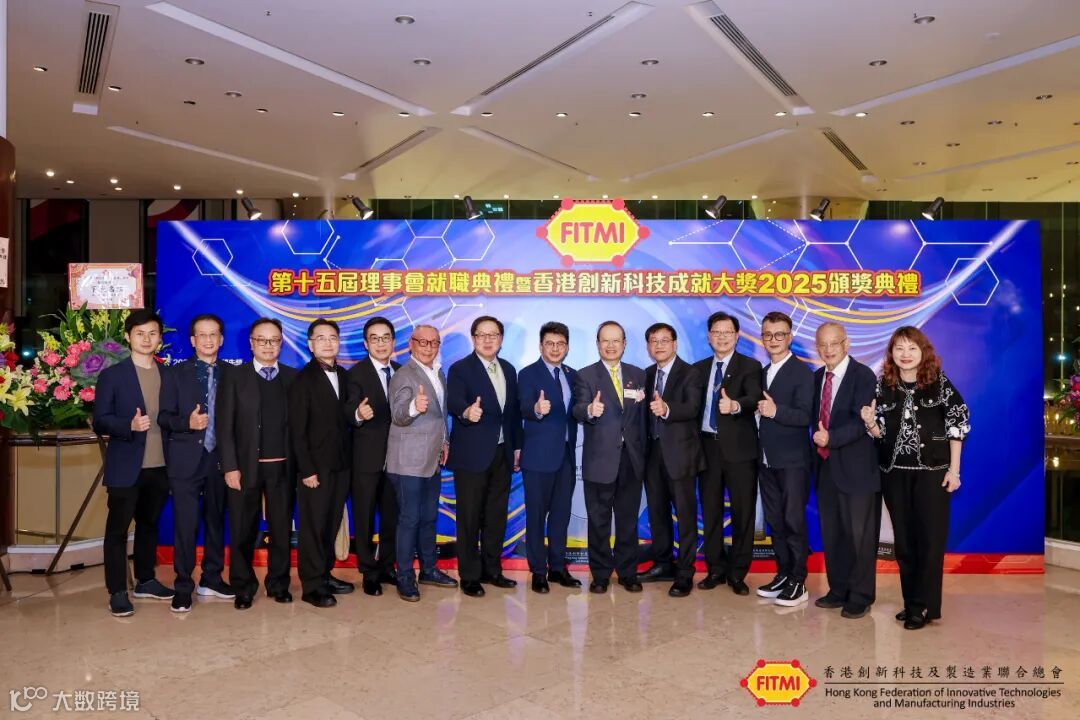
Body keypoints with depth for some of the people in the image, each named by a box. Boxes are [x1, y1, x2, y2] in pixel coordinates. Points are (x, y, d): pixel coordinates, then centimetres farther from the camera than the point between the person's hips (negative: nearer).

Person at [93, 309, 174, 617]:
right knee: (117, 529, 2)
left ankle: (145, 581, 29)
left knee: (149, 525, 16)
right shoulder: (111, 375, -3)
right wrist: (130, 425, -23)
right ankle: (117, 592, 11)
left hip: (159, 467, 4)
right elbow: (100, 421, -7)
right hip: (125, 468, -4)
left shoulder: (168, 375, 9)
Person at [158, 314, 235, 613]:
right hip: (186, 459, -2)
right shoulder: (177, 373, 3)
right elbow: (164, 417, 0)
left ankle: (211, 579, 26)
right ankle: (183, 587, 10)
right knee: (185, 524, -2)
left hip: (219, 459, 2)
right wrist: (187, 423, -19)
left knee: (216, 520, 12)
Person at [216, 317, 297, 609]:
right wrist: (230, 467, -8)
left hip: (282, 467, 1)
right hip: (246, 466, -1)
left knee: (281, 528, 7)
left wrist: (301, 464, -4)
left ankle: (278, 584, 22)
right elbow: (225, 426, -1)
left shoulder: (293, 377, 6)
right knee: (242, 531, 7)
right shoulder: (235, 377, 3)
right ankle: (243, 587, 21)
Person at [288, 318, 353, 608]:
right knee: (312, 526, 1)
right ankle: (312, 586, 10)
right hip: (316, 465, -6)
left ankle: (325, 575, 25)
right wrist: (307, 470, -14)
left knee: (331, 524, 13)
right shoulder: (303, 379, -7)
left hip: (341, 464, 6)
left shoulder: (343, 376, 10)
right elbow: (297, 429, -10)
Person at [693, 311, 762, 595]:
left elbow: (754, 398, -21)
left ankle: (738, 572, 15)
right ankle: (715, 569, 23)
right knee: (710, 511, 10)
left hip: (738, 448, -4)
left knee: (742, 511, 2)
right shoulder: (698, 369, 11)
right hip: (707, 446, 4)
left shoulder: (750, 366, -2)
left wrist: (735, 405, -41)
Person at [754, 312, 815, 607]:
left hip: (792, 460, -7)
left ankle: (798, 582, 6)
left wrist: (775, 411, -31)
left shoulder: (802, 371, -8)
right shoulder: (763, 372, 14)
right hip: (767, 460, 7)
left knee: (794, 521, -2)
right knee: (775, 521, 12)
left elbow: (805, 416, -18)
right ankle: (783, 574, 22)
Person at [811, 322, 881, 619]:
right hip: (826, 466, 6)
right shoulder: (817, 377, 10)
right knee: (831, 533, 14)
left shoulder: (863, 375, -11)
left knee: (859, 533, 3)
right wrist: (819, 439, 1)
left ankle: (860, 597, 17)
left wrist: (831, 438, -30)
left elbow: (861, 422, -20)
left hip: (856, 468, -6)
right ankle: (838, 590, 27)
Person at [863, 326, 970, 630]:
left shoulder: (939, 382, -3)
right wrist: (870, 422, -14)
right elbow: (881, 433, 8)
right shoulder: (883, 386, 4)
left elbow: (958, 424, -2)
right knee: (903, 540, 9)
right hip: (894, 472, 3)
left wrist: (954, 470, -6)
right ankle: (911, 602, 21)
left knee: (930, 539, 1)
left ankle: (924, 607, 10)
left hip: (932, 471, -3)